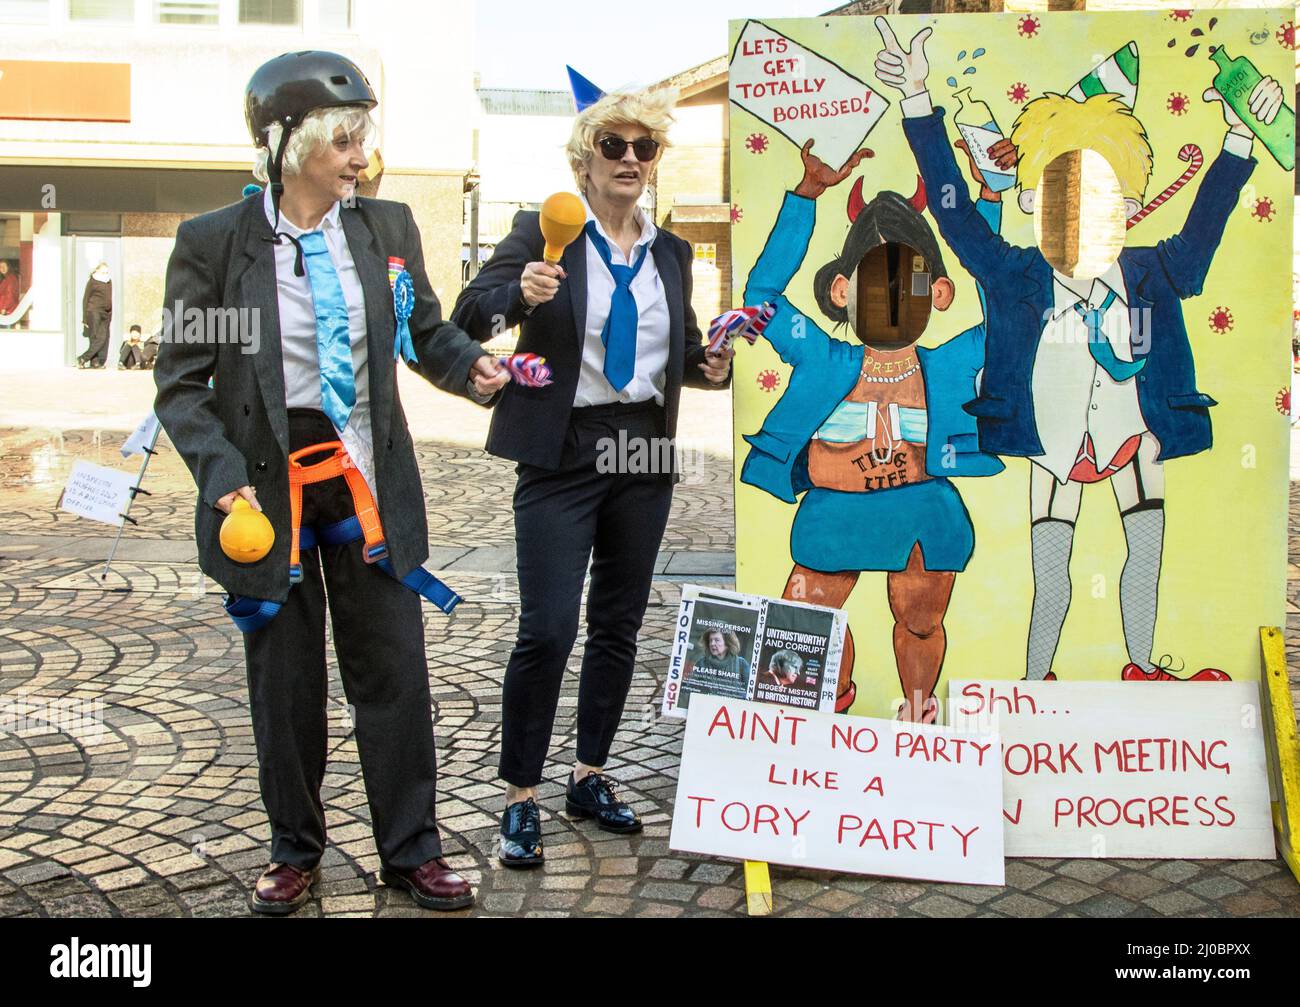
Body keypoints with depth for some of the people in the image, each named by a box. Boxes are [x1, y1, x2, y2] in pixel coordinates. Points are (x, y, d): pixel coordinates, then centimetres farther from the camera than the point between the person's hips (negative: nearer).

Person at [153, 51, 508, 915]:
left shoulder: (387, 227, 2)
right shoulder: (214, 242, -6)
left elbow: (427, 331, 12)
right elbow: (182, 382, -5)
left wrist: (468, 365, -11)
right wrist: (223, 475, -19)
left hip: (369, 482, 2)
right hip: (267, 486, -2)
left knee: (394, 671, 6)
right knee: (285, 679, 11)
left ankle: (411, 851, 21)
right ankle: (295, 851, 30)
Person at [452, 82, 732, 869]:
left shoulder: (671, 252, 11)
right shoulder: (544, 234, -3)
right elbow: (469, 316, -9)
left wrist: (710, 366, -1)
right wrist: (520, 293, -28)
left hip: (645, 452, 5)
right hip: (563, 453, -5)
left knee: (620, 624, 12)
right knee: (548, 628, -9)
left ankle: (592, 776, 27)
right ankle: (521, 797, 6)